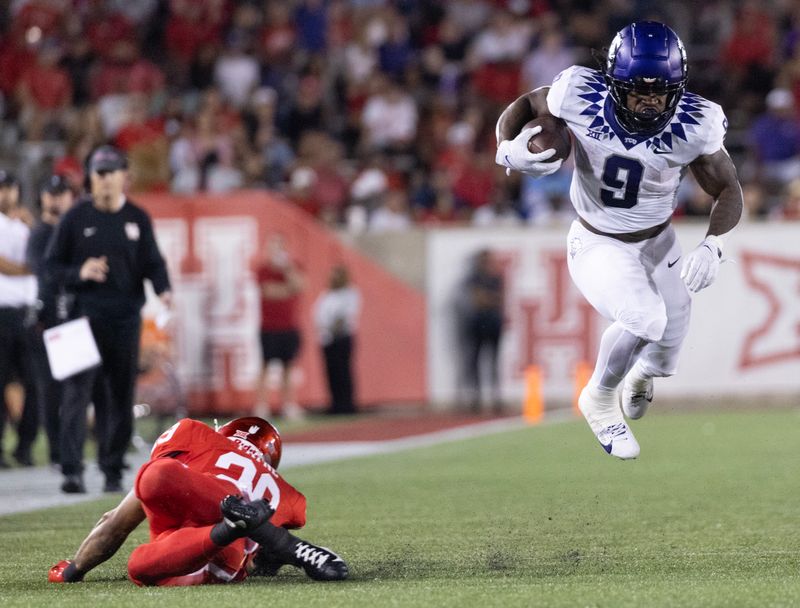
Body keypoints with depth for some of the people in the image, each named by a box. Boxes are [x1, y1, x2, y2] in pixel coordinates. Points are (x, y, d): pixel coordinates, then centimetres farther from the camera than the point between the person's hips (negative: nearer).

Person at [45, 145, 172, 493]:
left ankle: (113, 470, 15)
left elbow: (153, 262, 11)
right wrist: (79, 273, -13)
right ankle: (72, 471, -16)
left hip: (125, 317, 3)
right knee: (78, 392, -12)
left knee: (120, 395, 6)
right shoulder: (76, 217, 4)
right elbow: (52, 263, 6)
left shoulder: (137, 219, 11)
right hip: (85, 315, -3)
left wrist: (163, 290, -9)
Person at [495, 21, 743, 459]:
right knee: (645, 319, -28)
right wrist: (508, 151, -28)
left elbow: (727, 189, -11)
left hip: (657, 243, 3)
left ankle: (642, 372, 56)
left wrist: (712, 246, -28)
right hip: (597, 245, -3)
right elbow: (524, 106, -7)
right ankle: (600, 398, 4)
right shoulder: (581, 99, -27)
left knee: (662, 357, 14)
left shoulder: (692, 126, -24)